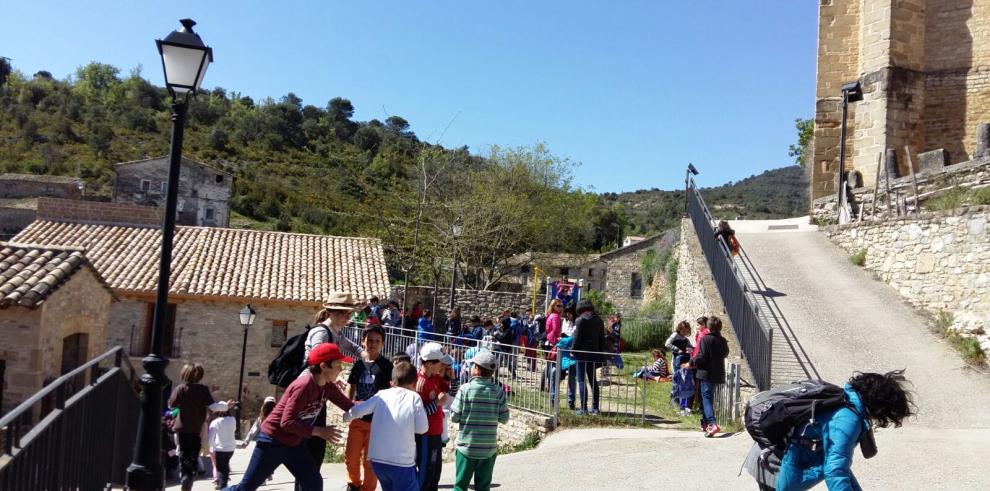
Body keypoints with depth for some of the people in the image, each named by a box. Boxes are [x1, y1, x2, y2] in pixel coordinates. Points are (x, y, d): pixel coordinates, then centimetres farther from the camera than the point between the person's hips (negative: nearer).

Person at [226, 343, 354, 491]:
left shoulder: (328, 386, -3)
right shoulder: (304, 386, -28)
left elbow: (348, 405, 4)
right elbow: (287, 422, -30)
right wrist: (319, 431, -27)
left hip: (294, 444, 8)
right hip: (273, 441, -8)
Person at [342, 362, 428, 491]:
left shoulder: (382, 395, 6)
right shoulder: (414, 397, -2)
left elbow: (357, 410, 1)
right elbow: (422, 428, -3)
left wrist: (345, 417, 21)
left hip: (377, 459, 5)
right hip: (402, 461, -5)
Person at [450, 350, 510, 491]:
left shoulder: (465, 389, -12)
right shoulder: (498, 391, -6)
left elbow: (454, 417, -10)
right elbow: (504, 419, -4)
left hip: (467, 447, -2)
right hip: (489, 448, 2)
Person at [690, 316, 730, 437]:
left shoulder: (705, 339, -14)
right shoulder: (723, 341, 6)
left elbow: (701, 357, -18)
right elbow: (725, 354, 20)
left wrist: (692, 362, -2)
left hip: (706, 373, -7)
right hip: (718, 374, 7)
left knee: (706, 398, -9)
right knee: (709, 398, 18)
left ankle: (712, 423, -26)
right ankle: (705, 423, 25)